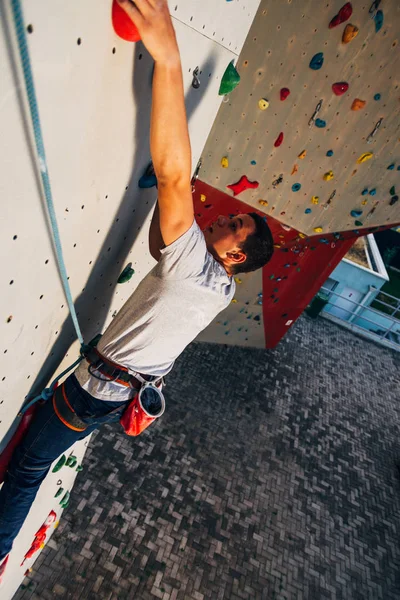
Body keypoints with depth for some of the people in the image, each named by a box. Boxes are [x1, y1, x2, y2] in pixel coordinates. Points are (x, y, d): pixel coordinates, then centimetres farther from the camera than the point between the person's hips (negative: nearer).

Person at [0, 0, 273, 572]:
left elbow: (174, 177, -41)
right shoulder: (221, 288, -2)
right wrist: (169, 188, 5)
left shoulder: (197, 269, -28)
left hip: (98, 391, -7)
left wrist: (168, 58, -35)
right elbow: (158, 248, 10)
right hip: (138, 388, 8)